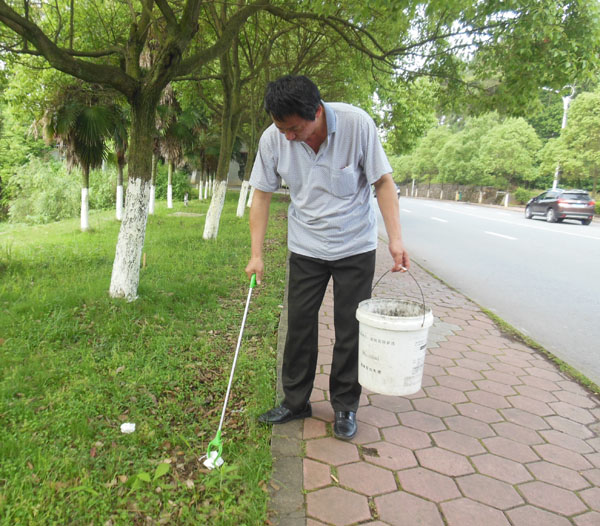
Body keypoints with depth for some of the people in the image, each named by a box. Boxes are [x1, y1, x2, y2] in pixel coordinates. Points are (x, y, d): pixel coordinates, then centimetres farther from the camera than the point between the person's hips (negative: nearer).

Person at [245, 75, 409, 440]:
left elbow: (383, 181, -11)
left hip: (355, 247, -2)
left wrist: (396, 239, -19)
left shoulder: (357, 123, -19)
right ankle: (296, 401, 25)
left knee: (350, 329, 4)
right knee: (299, 325, 7)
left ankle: (345, 407, 22)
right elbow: (262, 195, -2)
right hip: (305, 248, 2)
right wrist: (257, 254, -5)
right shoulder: (273, 139, -12)